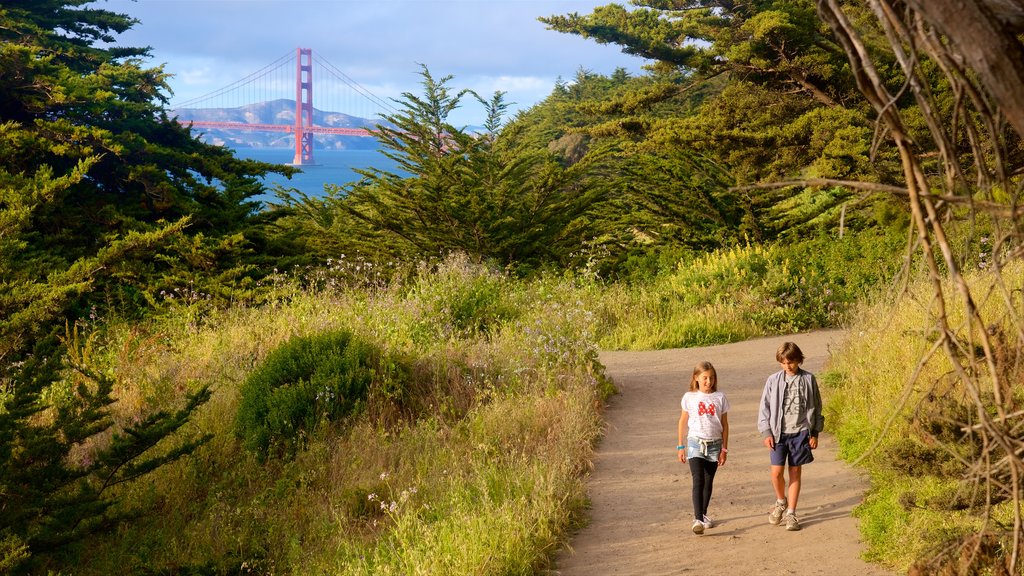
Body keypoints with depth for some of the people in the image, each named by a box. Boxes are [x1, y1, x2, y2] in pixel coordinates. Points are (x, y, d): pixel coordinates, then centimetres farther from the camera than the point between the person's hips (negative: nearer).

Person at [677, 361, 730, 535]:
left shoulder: (720, 398, 2)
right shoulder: (689, 397, 0)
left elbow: (724, 425, 7)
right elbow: (683, 422, 7)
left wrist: (724, 449, 4)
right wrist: (680, 447, 5)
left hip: (714, 444, 2)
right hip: (696, 443, -2)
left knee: (708, 482, 11)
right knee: (698, 481, -13)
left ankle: (703, 514, 27)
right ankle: (697, 519, -21)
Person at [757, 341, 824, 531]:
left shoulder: (808, 380, 0)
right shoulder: (773, 380, 1)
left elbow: (816, 407, 7)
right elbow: (765, 407, 5)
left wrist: (815, 433, 4)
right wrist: (766, 432, -2)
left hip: (800, 432, 0)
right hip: (778, 432, 0)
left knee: (795, 472, 5)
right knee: (777, 472, -6)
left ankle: (791, 513, 12)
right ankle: (781, 502, 22)